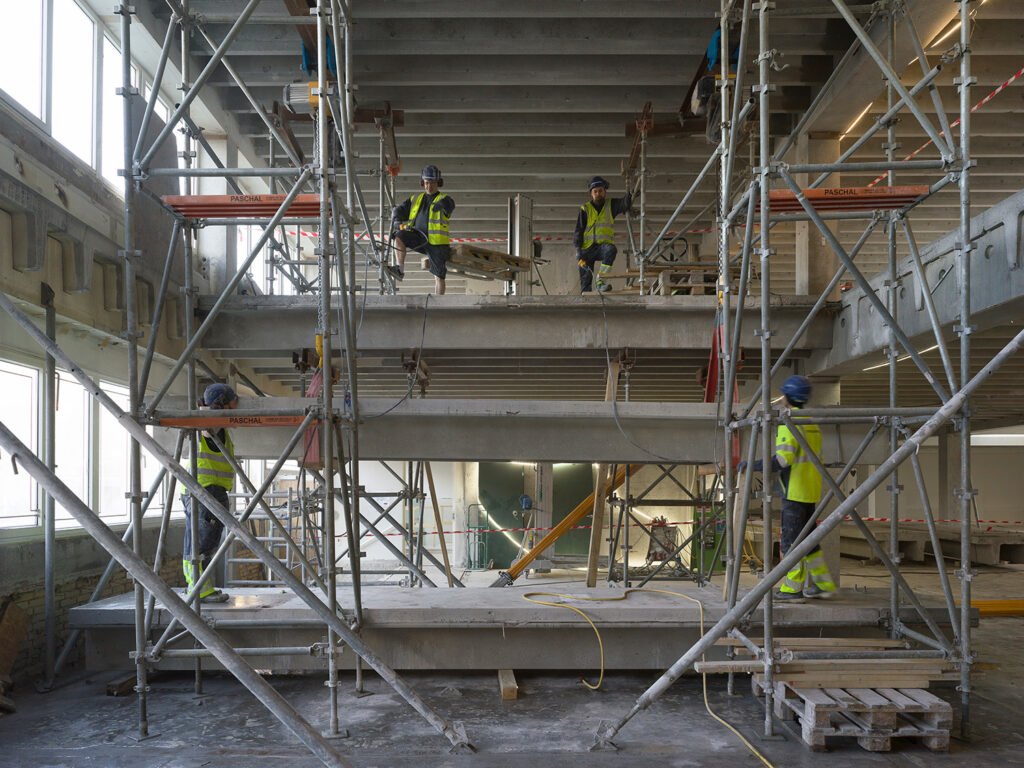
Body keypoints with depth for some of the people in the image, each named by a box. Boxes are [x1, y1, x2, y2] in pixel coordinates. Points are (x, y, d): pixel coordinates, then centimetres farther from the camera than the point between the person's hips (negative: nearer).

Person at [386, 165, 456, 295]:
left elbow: (449, 204, -22)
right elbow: (400, 210, 16)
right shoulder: (416, 199, 17)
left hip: (436, 241, -3)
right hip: (418, 236, 3)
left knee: (439, 276, -4)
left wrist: (440, 205, -48)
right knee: (399, 236, -23)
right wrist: (396, 220, -10)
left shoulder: (443, 198, 3)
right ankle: (400, 270, -28)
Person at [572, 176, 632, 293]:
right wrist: (578, 250, -10)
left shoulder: (611, 205, 10)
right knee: (585, 279, -5)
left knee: (611, 249, -35)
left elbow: (625, 203, -10)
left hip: (602, 245, 0)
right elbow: (578, 231, 1)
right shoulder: (585, 209, 6)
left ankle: (600, 281, -34)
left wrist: (632, 196, -32)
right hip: (586, 249, 0)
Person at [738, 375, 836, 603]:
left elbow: (783, 459, -24)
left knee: (791, 539, -4)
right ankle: (823, 584, 18)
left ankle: (793, 589, -1)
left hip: (795, 492, -9)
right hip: (812, 492, 9)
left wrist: (752, 465, -17)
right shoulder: (812, 423, 14)